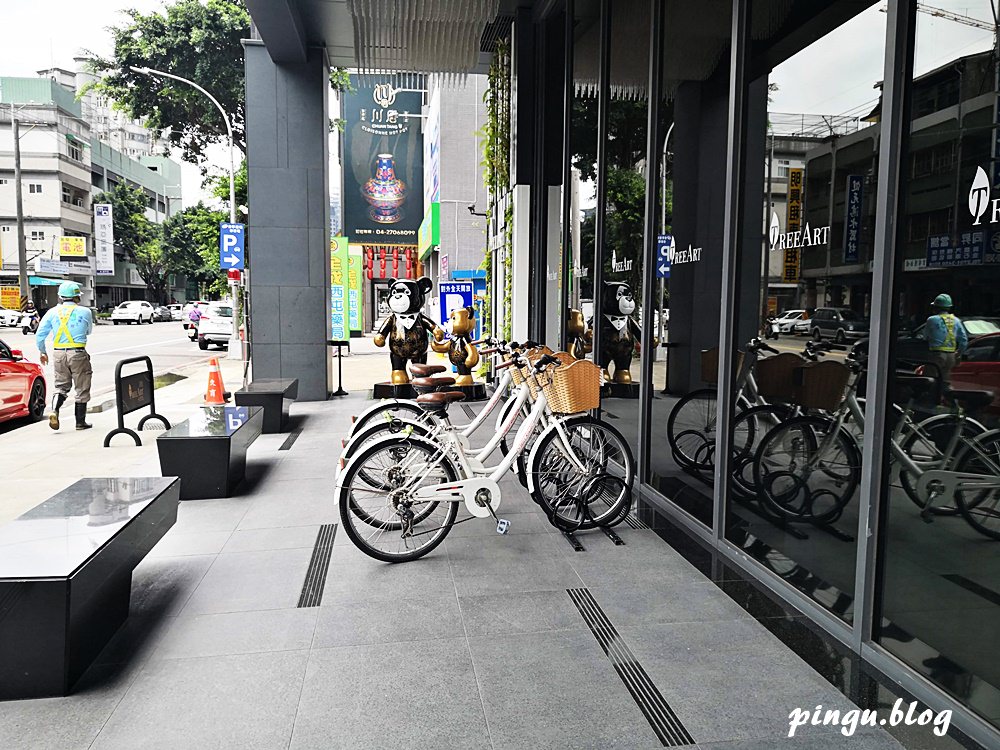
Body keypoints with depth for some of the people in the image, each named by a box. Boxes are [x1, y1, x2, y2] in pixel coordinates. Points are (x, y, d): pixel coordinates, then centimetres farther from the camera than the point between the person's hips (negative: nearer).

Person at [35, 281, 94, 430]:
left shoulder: (53, 312, 4)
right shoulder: (85, 312, -4)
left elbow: (40, 335, 5)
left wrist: (42, 352, 18)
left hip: (58, 354, 3)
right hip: (78, 353, -3)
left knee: (61, 386, 17)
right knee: (82, 389, 7)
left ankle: (54, 411, -8)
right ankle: (80, 422, 12)